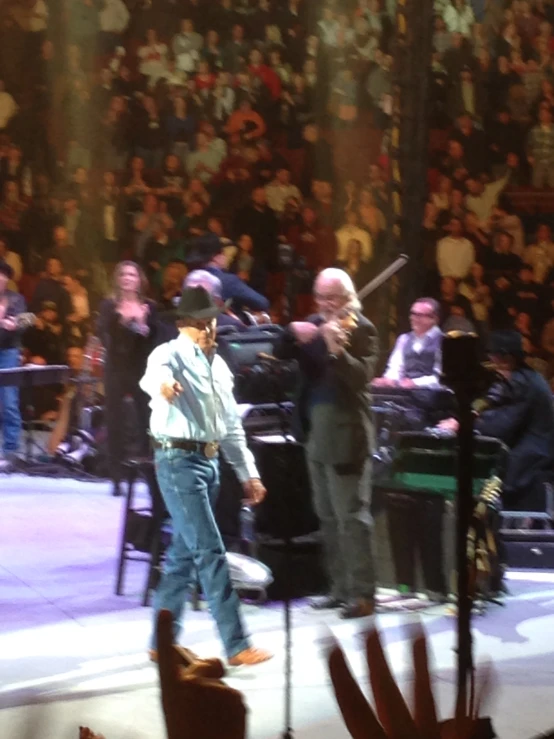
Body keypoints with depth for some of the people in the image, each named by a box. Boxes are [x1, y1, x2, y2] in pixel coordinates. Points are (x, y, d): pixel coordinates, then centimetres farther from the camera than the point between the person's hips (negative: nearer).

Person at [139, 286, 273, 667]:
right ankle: (237, 645, -5)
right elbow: (154, 373, -35)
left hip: (209, 461, 8)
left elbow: (232, 425, 21)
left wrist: (248, 473, 18)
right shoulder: (172, 354, -9)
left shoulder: (218, 365, 15)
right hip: (179, 460, -8)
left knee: (184, 553, 13)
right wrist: (162, 383, -59)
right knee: (211, 552, -8)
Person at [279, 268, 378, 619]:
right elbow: (281, 354, 6)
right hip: (315, 432, 8)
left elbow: (361, 377, -22)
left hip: (345, 435, -8)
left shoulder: (362, 329, -9)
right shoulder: (313, 325, 11)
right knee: (327, 516, 14)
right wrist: (293, 333, -13)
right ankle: (341, 587, 22)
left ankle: (363, 593, -5)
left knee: (351, 516, -7)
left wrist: (336, 350, -39)